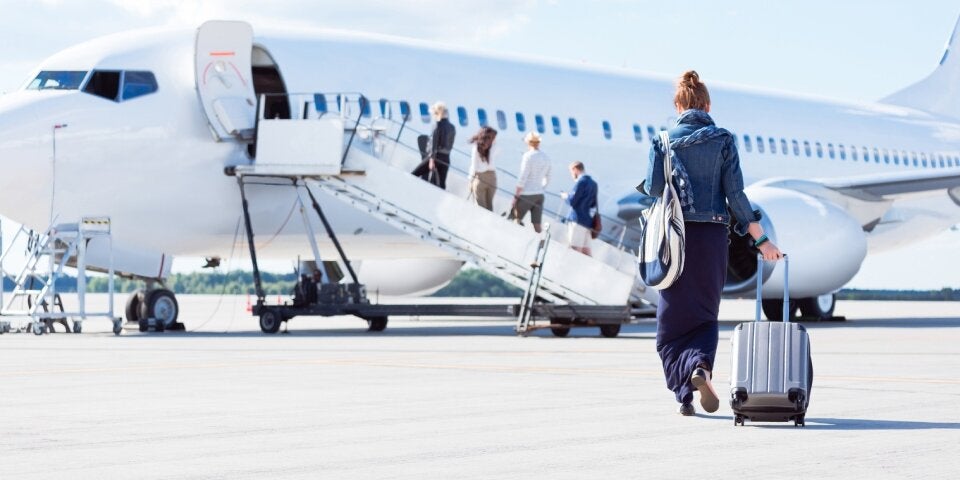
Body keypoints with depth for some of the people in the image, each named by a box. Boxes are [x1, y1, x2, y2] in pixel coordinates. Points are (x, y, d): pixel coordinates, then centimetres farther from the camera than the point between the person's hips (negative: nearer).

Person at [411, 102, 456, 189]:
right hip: (446, 160, 6)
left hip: (436, 157, -6)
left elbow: (434, 143, -14)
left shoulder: (439, 125, -9)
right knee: (441, 184, 7)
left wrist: (432, 159, -17)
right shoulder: (452, 128, 11)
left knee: (413, 175, 3)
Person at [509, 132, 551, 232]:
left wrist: (516, 195, -11)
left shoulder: (528, 156, -12)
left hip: (526, 195, -6)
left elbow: (522, 178, -15)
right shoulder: (546, 158, 9)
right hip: (539, 195, 6)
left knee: (515, 219, 3)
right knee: (537, 225, 5)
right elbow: (547, 179, 15)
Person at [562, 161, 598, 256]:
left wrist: (565, 196, 8)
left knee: (575, 249, -10)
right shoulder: (593, 183, 17)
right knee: (585, 251, 5)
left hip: (578, 219, -8)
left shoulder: (581, 182, -9)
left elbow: (571, 201, -14)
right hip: (588, 220, 8)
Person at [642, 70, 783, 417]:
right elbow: (735, 194, -4)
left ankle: (685, 393, -5)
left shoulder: (664, 140, 0)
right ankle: (702, 365, -14)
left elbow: (653, 189, -5)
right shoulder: (723, 140, 1)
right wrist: (761, 239, 1)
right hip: (712, 235, 1)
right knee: (705, 313, 15)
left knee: (672, 319, 8)